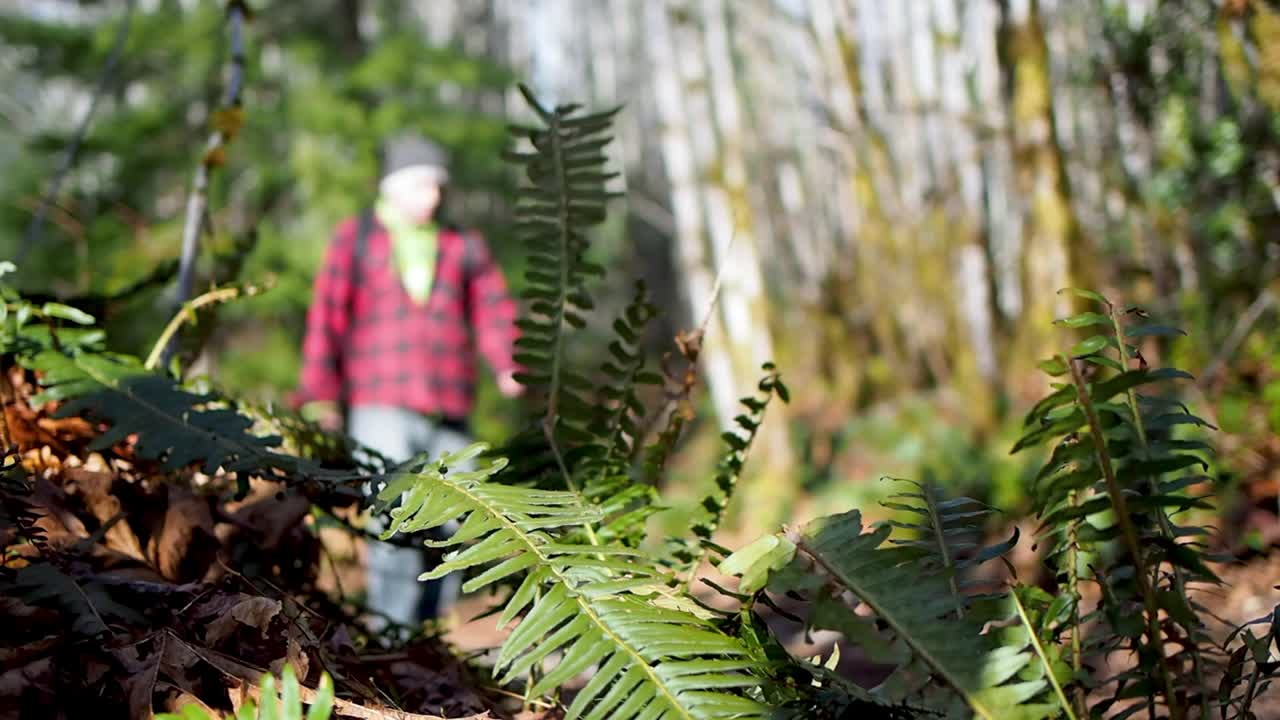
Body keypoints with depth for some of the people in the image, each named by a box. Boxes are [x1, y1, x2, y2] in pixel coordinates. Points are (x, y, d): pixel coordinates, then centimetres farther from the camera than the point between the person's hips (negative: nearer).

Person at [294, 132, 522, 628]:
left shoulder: (464, 248, 18)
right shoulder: (355, 239, 14)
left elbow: (494, 312, 6)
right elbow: (327, 317, 8)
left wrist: (509, 366, -14)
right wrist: (318, 396, 0)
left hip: (448, 415, 3)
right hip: (379, 407, -3)